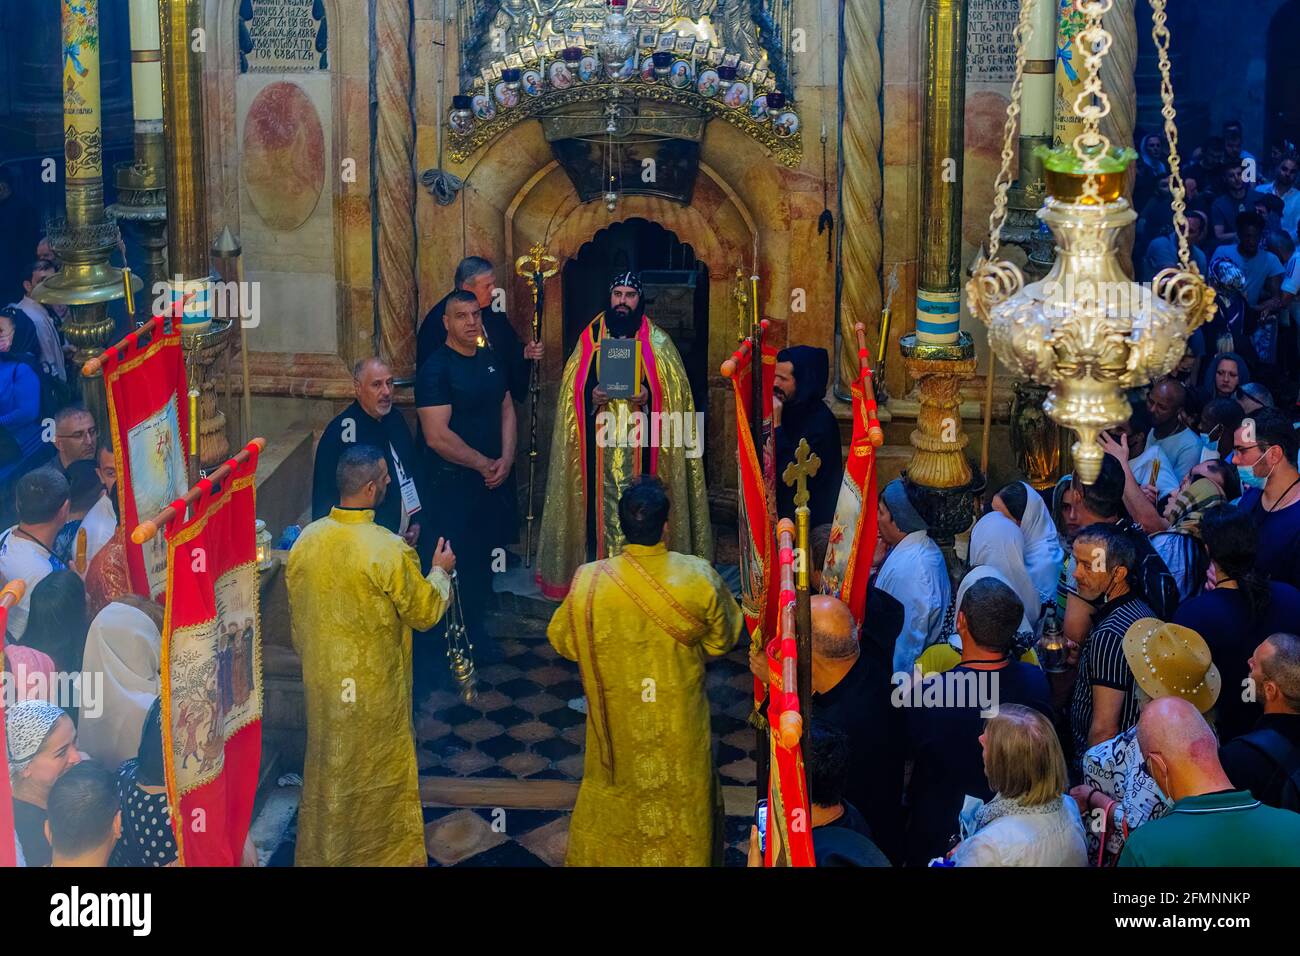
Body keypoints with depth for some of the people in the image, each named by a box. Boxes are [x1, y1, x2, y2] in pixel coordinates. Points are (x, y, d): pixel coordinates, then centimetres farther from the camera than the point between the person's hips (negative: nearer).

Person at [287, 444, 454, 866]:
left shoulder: (306, 541, -8)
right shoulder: (390, 551, -25)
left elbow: (297, 617, 4)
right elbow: (425, 613, -11)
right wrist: (441, 572, 7)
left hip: (322, 680, 5)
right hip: (375, 689, -5)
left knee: (327, 767, 20)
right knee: (380, 770, 13)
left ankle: (321, 853, 35)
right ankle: (390, 853, 29)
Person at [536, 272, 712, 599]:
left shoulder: (657, 341, 5)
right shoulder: (590, 338, 9)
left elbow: (675, 388, 2)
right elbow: (572, 386, 9)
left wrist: (649, 395, -16)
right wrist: (590, 395, -11)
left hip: (641, 444, -1)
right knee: (600, 503, 0)